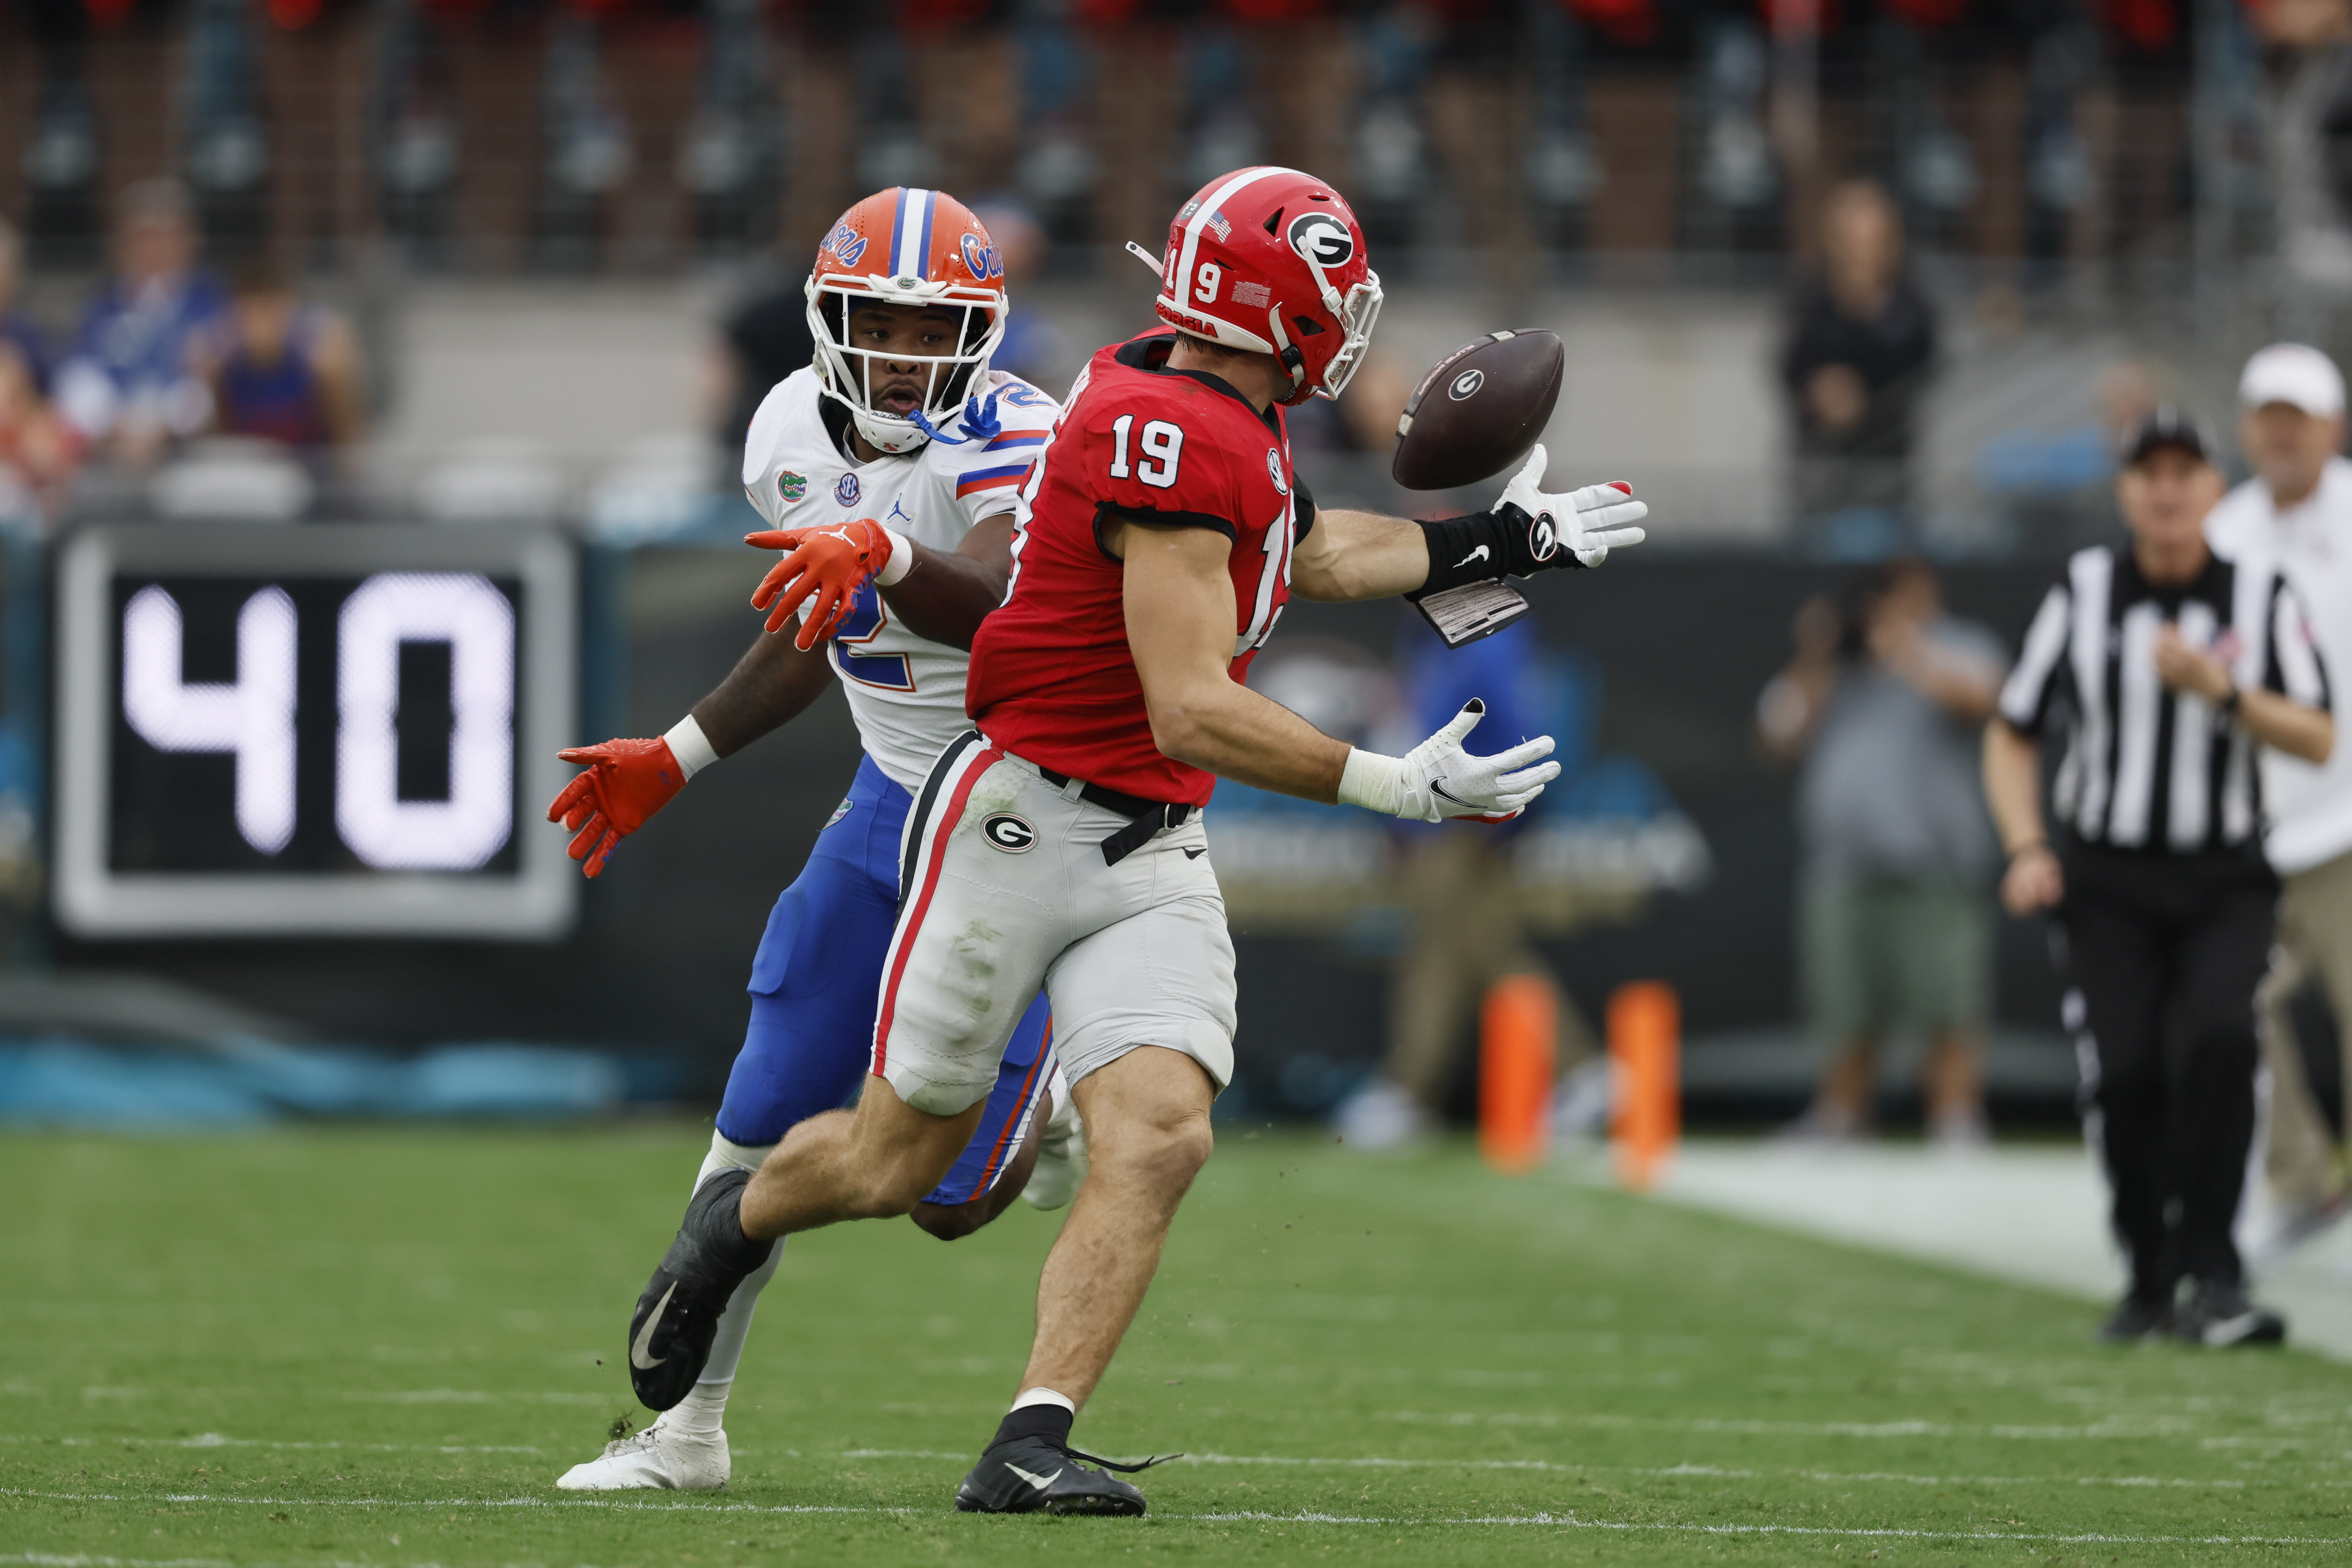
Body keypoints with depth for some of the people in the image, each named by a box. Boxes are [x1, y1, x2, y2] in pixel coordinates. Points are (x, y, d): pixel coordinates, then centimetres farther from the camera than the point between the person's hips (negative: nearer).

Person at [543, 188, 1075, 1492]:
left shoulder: (1011, 442, -22)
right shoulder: (793, 438, 0)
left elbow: (989, 603, -43)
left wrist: (883, 552, -62)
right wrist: (677, 759, 21)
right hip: (897, 802, 6)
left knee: (947, 1198, -6)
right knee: (765, 1119, 0)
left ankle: (1044, 1110, 29)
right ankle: (687, 1423, 13)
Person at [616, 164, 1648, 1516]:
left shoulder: (1232, 426, 6)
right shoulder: (1179, 441, -23)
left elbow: (1314, 556, 29)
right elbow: (1193, 710, -25)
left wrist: (1511, 542, 32)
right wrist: (1395, 785, -25)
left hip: (1155, 856, 8)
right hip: (1020, 828, -8)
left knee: (1160, 1138, -13)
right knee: (895, 1161, 7)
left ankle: (1033, 1445, -13)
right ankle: (737, 1223, 39)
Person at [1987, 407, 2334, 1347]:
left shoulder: (2262, 594, 1)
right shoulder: (2084, 592, 2)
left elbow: (2319, 741, -4)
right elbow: (2012, 733, 9)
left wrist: (2222, 689, -19)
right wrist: (2027, 850, -5)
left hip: (2226, 882, -1)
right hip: (2106, 881, 1)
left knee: (2217, 1038, -24)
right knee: (2125, 1071, -12)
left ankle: (2210, 1277, -18)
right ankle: (2149, 1280, 6)